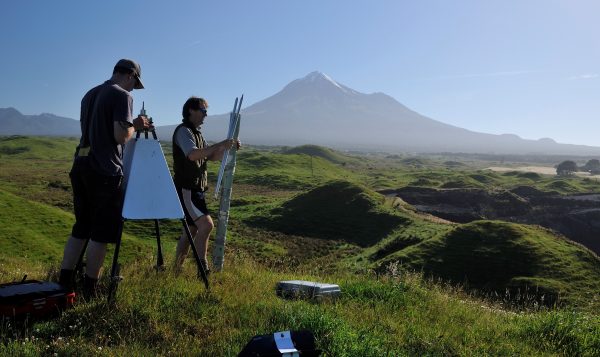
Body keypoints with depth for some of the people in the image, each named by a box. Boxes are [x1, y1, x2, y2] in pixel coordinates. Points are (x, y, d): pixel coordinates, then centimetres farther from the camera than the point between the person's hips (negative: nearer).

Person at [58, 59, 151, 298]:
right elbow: (121, 136, -15)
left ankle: (64, 284, 15)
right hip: (105, 171, -8)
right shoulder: (122, 96, -7)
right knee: (102, 232, 0)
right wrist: (134, 126, 5)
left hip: (80, 167, 8)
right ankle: (90, 290, 6)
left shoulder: (89, 95, 18)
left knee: (81, 227, 15)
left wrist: (133, 126, 22)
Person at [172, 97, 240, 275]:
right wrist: (220, 145, -30)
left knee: (192, 229, 13)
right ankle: (203, 270, -16)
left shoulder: (196, 133, 20)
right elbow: (193, 155, -28)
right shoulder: (183, 130, -11)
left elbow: (212, 156, 18)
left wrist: (228, 148, 2)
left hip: (196, 189, 10)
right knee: (206, 224, -20)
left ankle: (177, 269, 22)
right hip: (186, 189, -10)